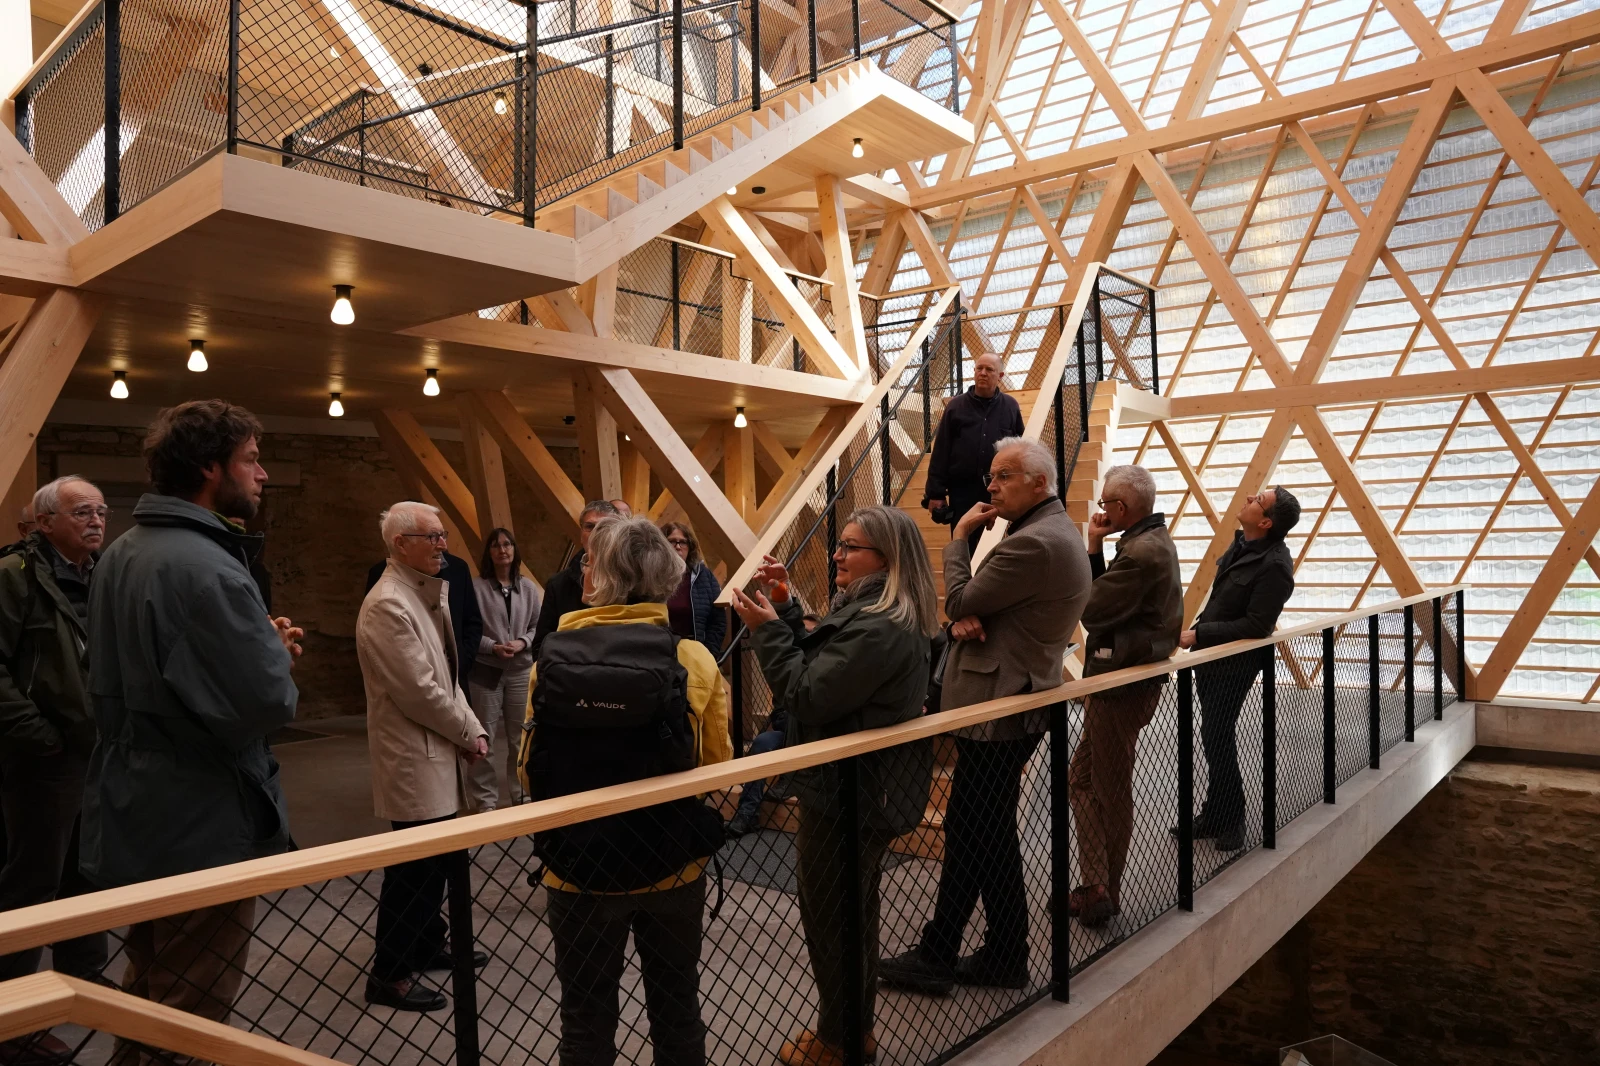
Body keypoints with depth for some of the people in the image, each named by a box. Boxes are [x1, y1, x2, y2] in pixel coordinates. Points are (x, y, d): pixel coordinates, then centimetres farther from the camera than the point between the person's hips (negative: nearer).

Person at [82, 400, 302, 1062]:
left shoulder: (120, 556, 7)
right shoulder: (207, 568, -25)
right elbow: (267, 703, -29)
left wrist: (261, 643, 4)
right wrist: (276, 652, -7)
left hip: (132, 819, 10)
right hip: (203, 830, -10)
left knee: (146, 1000, 26)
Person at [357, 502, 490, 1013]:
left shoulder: (429, 596, 10)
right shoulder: (387, 605, -19)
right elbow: (419, 691, -21)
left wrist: (472, 728, 4)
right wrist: (468, 733, -10)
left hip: (437, 755, 9)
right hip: (412, 759, -9)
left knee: (435, 860, 19)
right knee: (413, 868, 1)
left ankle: (429, 946, 35)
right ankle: (389, 975, 15)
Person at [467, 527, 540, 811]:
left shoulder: (528, 587, 4)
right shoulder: (476, 586, -8)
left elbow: (538, 626, 6)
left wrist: (523, 643, -12)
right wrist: (493, 647, -19)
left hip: (521, 671, 3)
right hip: (485, 671, -3)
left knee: (520, 737, 12)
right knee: (485, 738, 4)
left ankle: (523, 794, 26)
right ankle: (485, 800, 16)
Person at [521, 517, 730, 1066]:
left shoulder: (552, 657, -12)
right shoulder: (693, 659, -14)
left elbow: (530, 770, -4)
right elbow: (718, 770, -8)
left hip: (577, 869, 0)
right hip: (672, 867, 0)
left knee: (586, 1020, 19)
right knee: (675, 1010, 20)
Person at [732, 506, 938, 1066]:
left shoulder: (878, 630, -26)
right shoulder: (879, 615, 8)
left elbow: (807, 697, -25)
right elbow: (816, 667, 10)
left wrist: (766, 628, -18)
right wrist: (785, 607, 2)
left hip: (849, 798, -11)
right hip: (863, 788, 11)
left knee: (829, 917, 7)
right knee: (852, 910, 24)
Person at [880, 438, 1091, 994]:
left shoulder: (1034, 544, -21)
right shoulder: (1059, 532, 14)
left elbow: (960, 603, -16)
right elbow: (981, 606, 15)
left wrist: (959, 538, -4)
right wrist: (967, 617, -8)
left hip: (996, 713, -10)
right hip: (1019, 703, 10)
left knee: (970, 835, 1)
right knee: (992, 836, 17)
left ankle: (935, 958, 15)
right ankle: (1004, 957, 28)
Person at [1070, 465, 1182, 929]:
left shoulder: (1141, 552, -23)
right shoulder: (1156, 540, 11)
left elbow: (1091, 609, -21)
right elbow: (1109, 598, 8)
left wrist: (1093, 547, -12)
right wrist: (1098, 549, -2)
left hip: (1122, 687, -11)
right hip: (1134, 677, 11)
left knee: (1110, 791, 4)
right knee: (1082, 777, 15)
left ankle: (1103, 893, 20)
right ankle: (1097, 886, 21)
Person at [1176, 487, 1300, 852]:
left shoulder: (1274, 565, -24)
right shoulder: (1241, 543, 4)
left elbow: (1256, 626, -24)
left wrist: (1198, 635, -22)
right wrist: (1196, 634, 14)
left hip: (1233, 664, -9)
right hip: (1210, 655, 9)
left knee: (1217, 740, -1)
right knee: (1215, 738, 16)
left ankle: (1229, 822, 16)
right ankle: (1216, 815, 29)